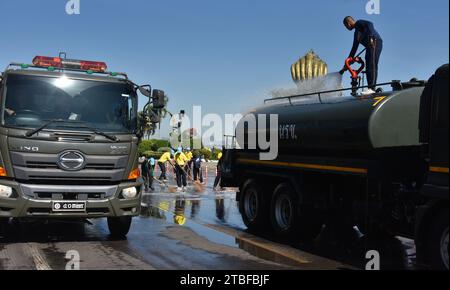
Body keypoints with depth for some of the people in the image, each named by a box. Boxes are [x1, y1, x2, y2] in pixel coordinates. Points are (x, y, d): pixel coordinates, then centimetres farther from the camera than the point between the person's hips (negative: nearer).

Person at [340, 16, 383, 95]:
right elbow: (354, 49, 29)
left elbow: (370, 24, -14)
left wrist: (370, 37, -27)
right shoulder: (356, 33, 29)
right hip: (370, 47, 9)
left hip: (375, 42, -9)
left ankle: (372, 88, -28)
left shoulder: (359, 23, 6)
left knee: (372, 65, -19)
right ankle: (371, 88, -6)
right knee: (368, 68, 1)